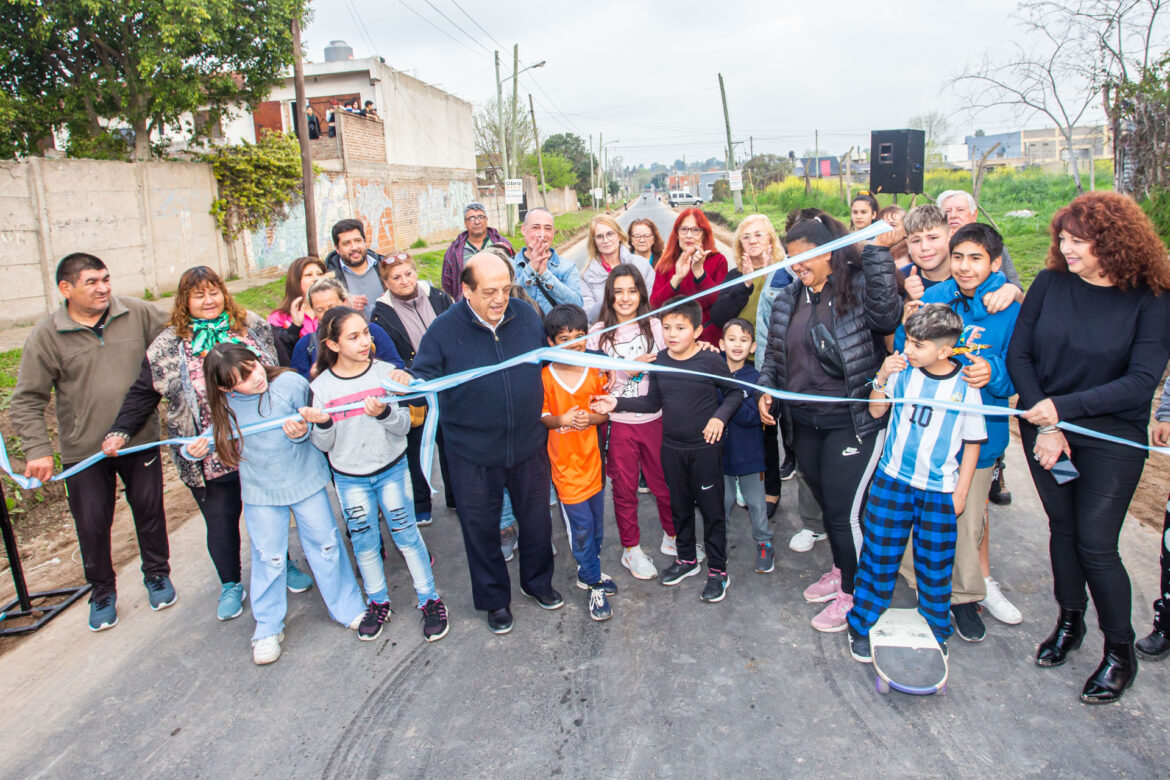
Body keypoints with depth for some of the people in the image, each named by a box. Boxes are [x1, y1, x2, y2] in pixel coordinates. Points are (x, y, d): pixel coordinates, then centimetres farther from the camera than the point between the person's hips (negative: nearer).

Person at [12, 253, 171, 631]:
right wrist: (37, 450, -13)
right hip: (83, 452, -1)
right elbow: (27, 402, -6)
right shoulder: (46, 336, -9)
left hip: (140, 440, 1)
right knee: (92, 526, 10)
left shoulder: (139, 314, -6)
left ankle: (157, 574, 38)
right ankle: (102, 592, 33)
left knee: (149, 512, 16)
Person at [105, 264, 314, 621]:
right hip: (210, 458, -1)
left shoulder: (252, 327, 1)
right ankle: (230, 585, 32)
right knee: (220, 523, 11)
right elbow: (142, 395, 1)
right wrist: (120, 432, -9)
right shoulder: (168, 346, -3)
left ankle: (283, 564, 39)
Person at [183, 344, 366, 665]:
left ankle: (348, 608, 29)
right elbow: (217, 434, 7)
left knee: (325, 544, 10)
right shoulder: (226, 407, -11)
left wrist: (302, 431, -30)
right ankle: (268, 629, 29)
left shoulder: (291, 383, -20)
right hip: (261, 491, 1)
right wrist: (195, 448, -12)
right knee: (268, 558, 10)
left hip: (305, 480, -1)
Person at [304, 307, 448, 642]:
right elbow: (324, 445, -3)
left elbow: (404, 425, -9)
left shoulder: (385, 372, -9)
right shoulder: (321, 386, -7)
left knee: (406, 534, 6)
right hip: (349, 479, 1)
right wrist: (321, 425, -24)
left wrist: (384, 413, -29)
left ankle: (430, 600, 22)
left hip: (392, 469, -1)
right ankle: (378, 603, 33)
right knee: (364, 543, 13)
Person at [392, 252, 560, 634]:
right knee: (481, 529, 13)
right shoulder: (444, 329, -14)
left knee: (536, 519, 19)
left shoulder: (526, 315, -4)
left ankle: (537, 581, 47)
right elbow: (425, 377, -13)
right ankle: (495, 598, 38)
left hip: (528, 445, 3)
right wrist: (407, 382, -34)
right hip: (473, 455, -2)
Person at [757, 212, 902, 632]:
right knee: (825, 504, 20)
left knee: (844, 511, 0)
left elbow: (886, 314, -31)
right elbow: (774, 353, 15)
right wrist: (765, 389, 1)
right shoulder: (788, 299, 7)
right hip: (805, 421, 6)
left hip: (852, 421, -6)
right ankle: (839, 570, 42)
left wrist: (876, 252, -32)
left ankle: (852, 594, 21)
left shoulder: (858, 287, -10)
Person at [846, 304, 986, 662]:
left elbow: (972, 442, 1)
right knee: (879, 555, 7)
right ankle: (863, 627, 23)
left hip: (940, 491, -1)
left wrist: (961, 492, 1)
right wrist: (882, 379, -14)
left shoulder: (965, 385, -8)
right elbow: (876, 411, 4)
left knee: (935, 566, 11)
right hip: (893, 480, 1)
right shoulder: (903, 368, -6)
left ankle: (935, 634, 33)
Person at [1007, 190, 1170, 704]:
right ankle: (1069, 621, 35)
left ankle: (1120, 651, 20)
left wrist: (1062, 406, -23)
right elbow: (1018, 354, -4)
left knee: (1096, 543, -2)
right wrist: (1043, 424, -11)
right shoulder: (1049, 284, -4)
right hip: (1044, 429, 3)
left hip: (1111, 438, -3)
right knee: (1062, 528, 13)